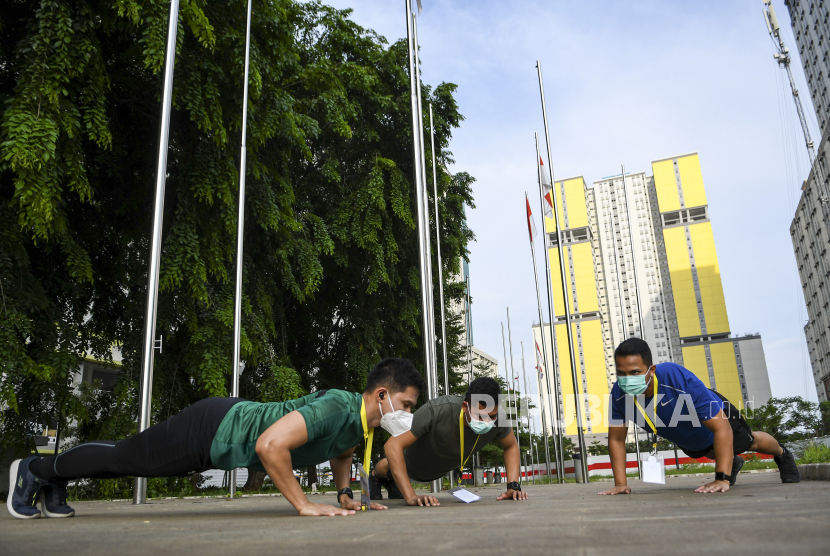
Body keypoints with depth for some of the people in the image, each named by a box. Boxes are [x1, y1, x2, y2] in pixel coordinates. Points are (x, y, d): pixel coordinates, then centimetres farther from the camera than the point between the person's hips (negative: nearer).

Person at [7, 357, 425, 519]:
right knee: (121, 459, 14)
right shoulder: (337, 407, -34)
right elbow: (270, 445, -42)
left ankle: (55, 479, 46)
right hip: (211, 429, -8)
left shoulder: (363, 424, -3)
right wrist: (304, 506, -33)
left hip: (232, 421, 8)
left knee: (131, 461, 25)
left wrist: (345, 496, 5)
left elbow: (341, 453, 20)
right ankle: (34, 469, 37)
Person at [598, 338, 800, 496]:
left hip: (718, 417, -3)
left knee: (750, 442, 29)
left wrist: (722, 480, -48)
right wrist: (620, 483, -29)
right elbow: (616, 439, -23)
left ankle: (782, 455, 62)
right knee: (712, 452, 36)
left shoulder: (680, 380, -50)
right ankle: (732, 462, 70)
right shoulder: (619, 393, -37)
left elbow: (722, 429, -45)